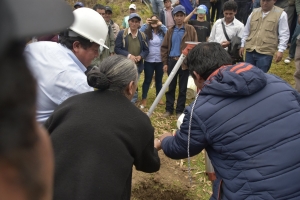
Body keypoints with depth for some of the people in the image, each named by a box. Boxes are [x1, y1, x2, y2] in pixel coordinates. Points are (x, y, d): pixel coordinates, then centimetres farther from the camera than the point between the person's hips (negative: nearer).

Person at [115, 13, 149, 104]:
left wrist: (140, 56, -13)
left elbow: (146, 50, 8)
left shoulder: (143, 35, 5)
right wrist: (129, 55, -18)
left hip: (137, 66, 3)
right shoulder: (122, 33, -4)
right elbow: (117, 48, -7)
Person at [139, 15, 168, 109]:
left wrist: (161, 25, -18)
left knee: (159, 79, 15)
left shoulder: (162, 32, 0)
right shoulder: (146, 32, -1)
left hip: (160, 60, 1)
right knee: (147, 80, 5)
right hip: (149, 60, -1)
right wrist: (145, 24, -17)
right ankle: (144, 99, 14)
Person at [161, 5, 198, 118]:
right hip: (172, 61, 3)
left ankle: (180, 110, 18)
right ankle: (169, 109, 21)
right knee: (171, 86, 11)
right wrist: (165, 63, 1)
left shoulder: (190, 29, 0)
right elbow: (164, 47, 8)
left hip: (185, 63, -2)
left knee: (183, 88, 7)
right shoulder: (170, 31, 10)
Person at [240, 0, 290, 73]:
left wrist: (280, 50, -8)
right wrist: (242, 45, 18)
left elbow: (284, 34, -1)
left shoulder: (281, 14, 1)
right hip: (250, 50, 5)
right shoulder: (254, 12, 14)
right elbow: (246, 30, 20)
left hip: (265, 53, -4)